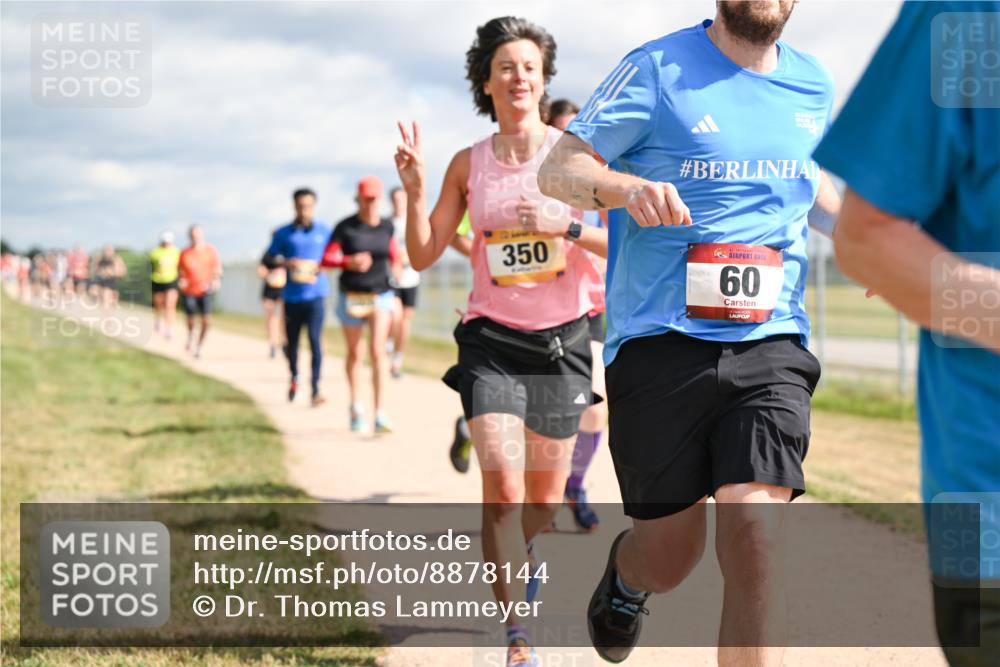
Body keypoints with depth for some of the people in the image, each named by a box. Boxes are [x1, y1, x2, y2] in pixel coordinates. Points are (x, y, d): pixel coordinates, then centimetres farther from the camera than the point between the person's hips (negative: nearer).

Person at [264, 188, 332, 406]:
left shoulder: (324, 231, 6)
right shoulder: (283, 233, 5)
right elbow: (267, 259, 5)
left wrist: (322, 266, -8)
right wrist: (284, 263, -14)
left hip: (315, 294, -1)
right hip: (292, 295, 1)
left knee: (315, 339, -13)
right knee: (291, 341, 10)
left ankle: (315, 389, -12)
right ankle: (294, 377, 38)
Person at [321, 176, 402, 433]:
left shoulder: (386, 226, 2)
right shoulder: (345, 227, -8)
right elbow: (326, 259, -10)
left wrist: (396, 265, 1)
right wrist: (349, 262, -26)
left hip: (381, 295, 1)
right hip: (351, 297, -1)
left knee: (378, 350, -14)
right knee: (355, 354, 12)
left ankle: (380, 413, -17)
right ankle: (355, 404, 36)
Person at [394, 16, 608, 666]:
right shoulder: (468, 164, 3)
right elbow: (424, 254, 6)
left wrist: (566, 225, -21)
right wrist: (415, 191, -8)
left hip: (562, 341, 0)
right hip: (492, 339, 0)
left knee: (545, 500, 11)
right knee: (502, 489, -16)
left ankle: (528, 555, 48)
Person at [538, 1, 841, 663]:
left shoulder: (814, 85, 12)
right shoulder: (660, 68, -2)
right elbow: (557, 168, -3)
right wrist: (623, 187, -25)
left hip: (770, 344, 2)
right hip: (661, 343, -2)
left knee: (755, 538, -16)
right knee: (670, 559, 5)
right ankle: (624, 573, 43)